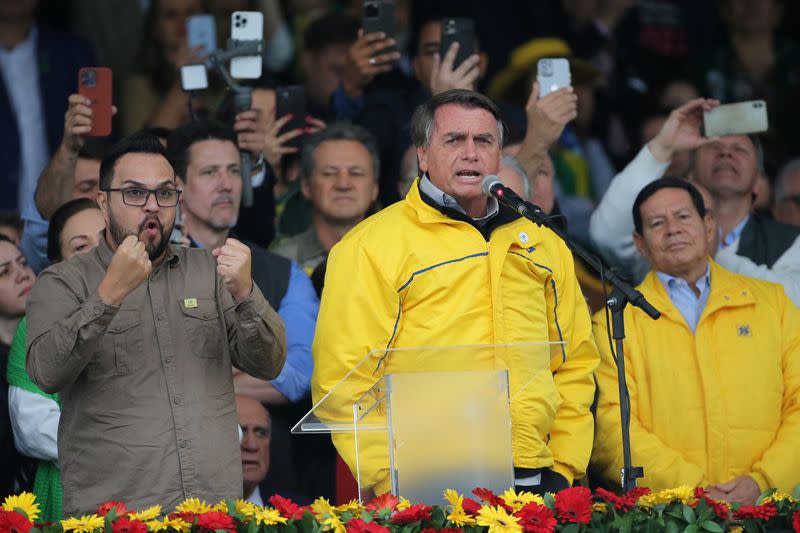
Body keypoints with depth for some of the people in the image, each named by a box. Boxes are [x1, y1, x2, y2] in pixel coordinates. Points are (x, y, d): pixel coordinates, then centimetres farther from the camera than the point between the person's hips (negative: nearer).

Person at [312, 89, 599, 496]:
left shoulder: (542, 244, 18)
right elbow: (346, 377, -5)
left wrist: (565, 467, 9)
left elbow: (575, 362, 20)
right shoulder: (371, 245, 1)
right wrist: (390, 482, -12)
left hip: (533, 478, 4)